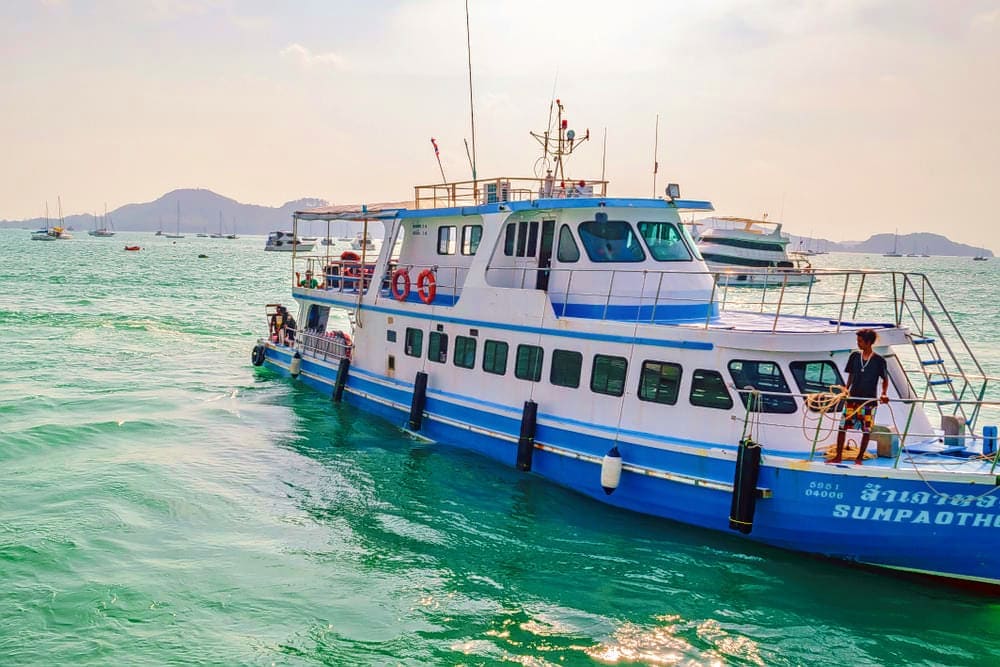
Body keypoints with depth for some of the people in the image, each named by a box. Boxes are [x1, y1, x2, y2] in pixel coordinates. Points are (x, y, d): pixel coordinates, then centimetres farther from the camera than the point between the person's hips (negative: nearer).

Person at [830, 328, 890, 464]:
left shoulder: (879, 360, -7)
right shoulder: (854, 356, 3)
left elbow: (885, 380, 1)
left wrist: (884, 394, -14)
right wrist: (846, 390, 3)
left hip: (869, 401, -3)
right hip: (853, 398, 3)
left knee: (867, 430, 3)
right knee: (842, 426, 0)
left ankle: (859, 458, 16)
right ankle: (838, 456, 9)